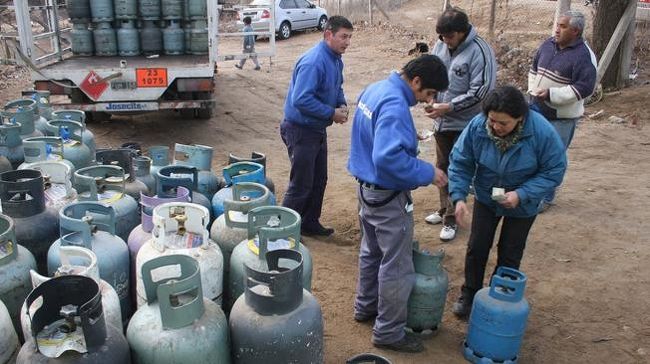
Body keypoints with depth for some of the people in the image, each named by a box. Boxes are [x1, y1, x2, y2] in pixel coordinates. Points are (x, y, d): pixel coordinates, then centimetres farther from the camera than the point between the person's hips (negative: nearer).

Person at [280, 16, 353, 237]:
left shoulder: (336, 60, 6)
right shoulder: (313, 62, -24)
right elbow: (301, 99, -31)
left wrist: (342, 105, 0)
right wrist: (332, 113, -22)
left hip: (318, 129, 9)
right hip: (300, 129, -9)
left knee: (319, 181, 17)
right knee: (301, 185, -2)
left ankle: (310, 223, 32)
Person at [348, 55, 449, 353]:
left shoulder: (375, 89, 5)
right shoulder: (395, 106, -26)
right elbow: (388, 158, -36)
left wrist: (408, 137, 15)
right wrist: (428, 174, -25)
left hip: (367, 187, 10)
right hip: (389, 197, -10)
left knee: (372, 251, 24)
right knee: (397, 266, 3)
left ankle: (366, 306, 41)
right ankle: (389, 332, 16)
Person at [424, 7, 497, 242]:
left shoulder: (480, 52, -19)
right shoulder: (440, 45, -1)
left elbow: (481, 92, -21)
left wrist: (448, 107, -24)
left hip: (464, 124, -6)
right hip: (441, 121, 6)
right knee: (442, 167, 18)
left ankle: (451, 219, 18)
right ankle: (444, 209, 37)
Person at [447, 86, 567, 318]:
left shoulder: (542, 132, -30)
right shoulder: (477, 126, -26)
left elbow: (554, 171, -19)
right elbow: (460, 162, -15)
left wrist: (521, 194, -29)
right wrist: (459, 196, -28)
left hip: (522, 205, -1)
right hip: (486, 198, 2)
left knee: (509, 255, 9)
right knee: (477, 247, 8)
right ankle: (469, 294, 29)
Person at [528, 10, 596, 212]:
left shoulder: (584, 55, -16)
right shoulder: (548, 44, 3)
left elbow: (585, 87, -21)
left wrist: (552, 94, -24)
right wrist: (533, 90, 3)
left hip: (561, 116, -6)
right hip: (537, 108, 6)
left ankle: (546, 198, 18)